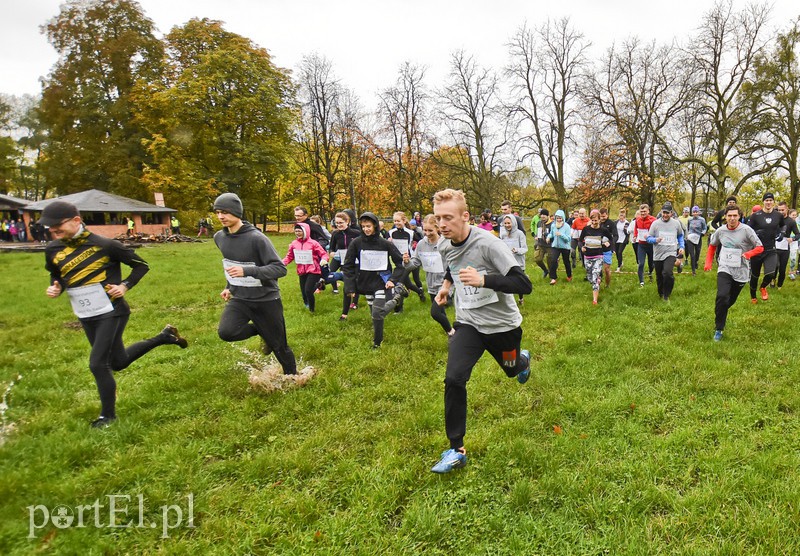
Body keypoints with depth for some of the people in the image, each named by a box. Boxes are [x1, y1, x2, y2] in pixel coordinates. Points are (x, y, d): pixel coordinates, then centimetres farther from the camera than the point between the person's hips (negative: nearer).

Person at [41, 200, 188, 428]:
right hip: (86, 317, 7)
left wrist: (125, 286, -17)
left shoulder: (103, 245, -18)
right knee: (118, 362, 16)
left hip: (111, 313, -7)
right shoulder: (53, 250, -2)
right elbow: (55, 275, 19)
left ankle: (108, 415, 13)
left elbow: (141, 265, -7)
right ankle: (163, 337, 35)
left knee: (98, 364, -10)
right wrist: (54, 287, -2)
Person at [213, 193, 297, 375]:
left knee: (279, 346, 6)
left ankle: (292, 377, 35)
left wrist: (247, 271, -34)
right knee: (225, 332, -23)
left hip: (266, 300, -5)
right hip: (239, 299, 5)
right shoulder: (219, 237, 1)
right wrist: (229, 286, 16)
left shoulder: (256, 238, -21)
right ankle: (262, 331, 8)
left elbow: (280, 268, -24)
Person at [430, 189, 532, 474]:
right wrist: (446, 284, 10)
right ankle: (457, 450, -1)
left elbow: (524, 285, -31)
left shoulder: (488, 243, -26)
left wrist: (483, 280, -42)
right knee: (453, 380, -15)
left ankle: (522, 359, 65)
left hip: (502, 325, -3)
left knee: (512, 370, 24)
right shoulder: (445, 247, -5)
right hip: (468, 324, 3)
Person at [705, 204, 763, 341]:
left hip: (741, 272, 0)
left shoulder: (746, 230, -10)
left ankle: (721, 315, 45)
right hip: (724, 269, 0)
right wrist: (708, 262, 11)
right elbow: (712, 245, 18)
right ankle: (718, 329, -12)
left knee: (731, 300, 12)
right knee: (722, 296, -22)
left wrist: (748, 254, -26)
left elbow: (760, 247, -7)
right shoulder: (720, 231, -1)